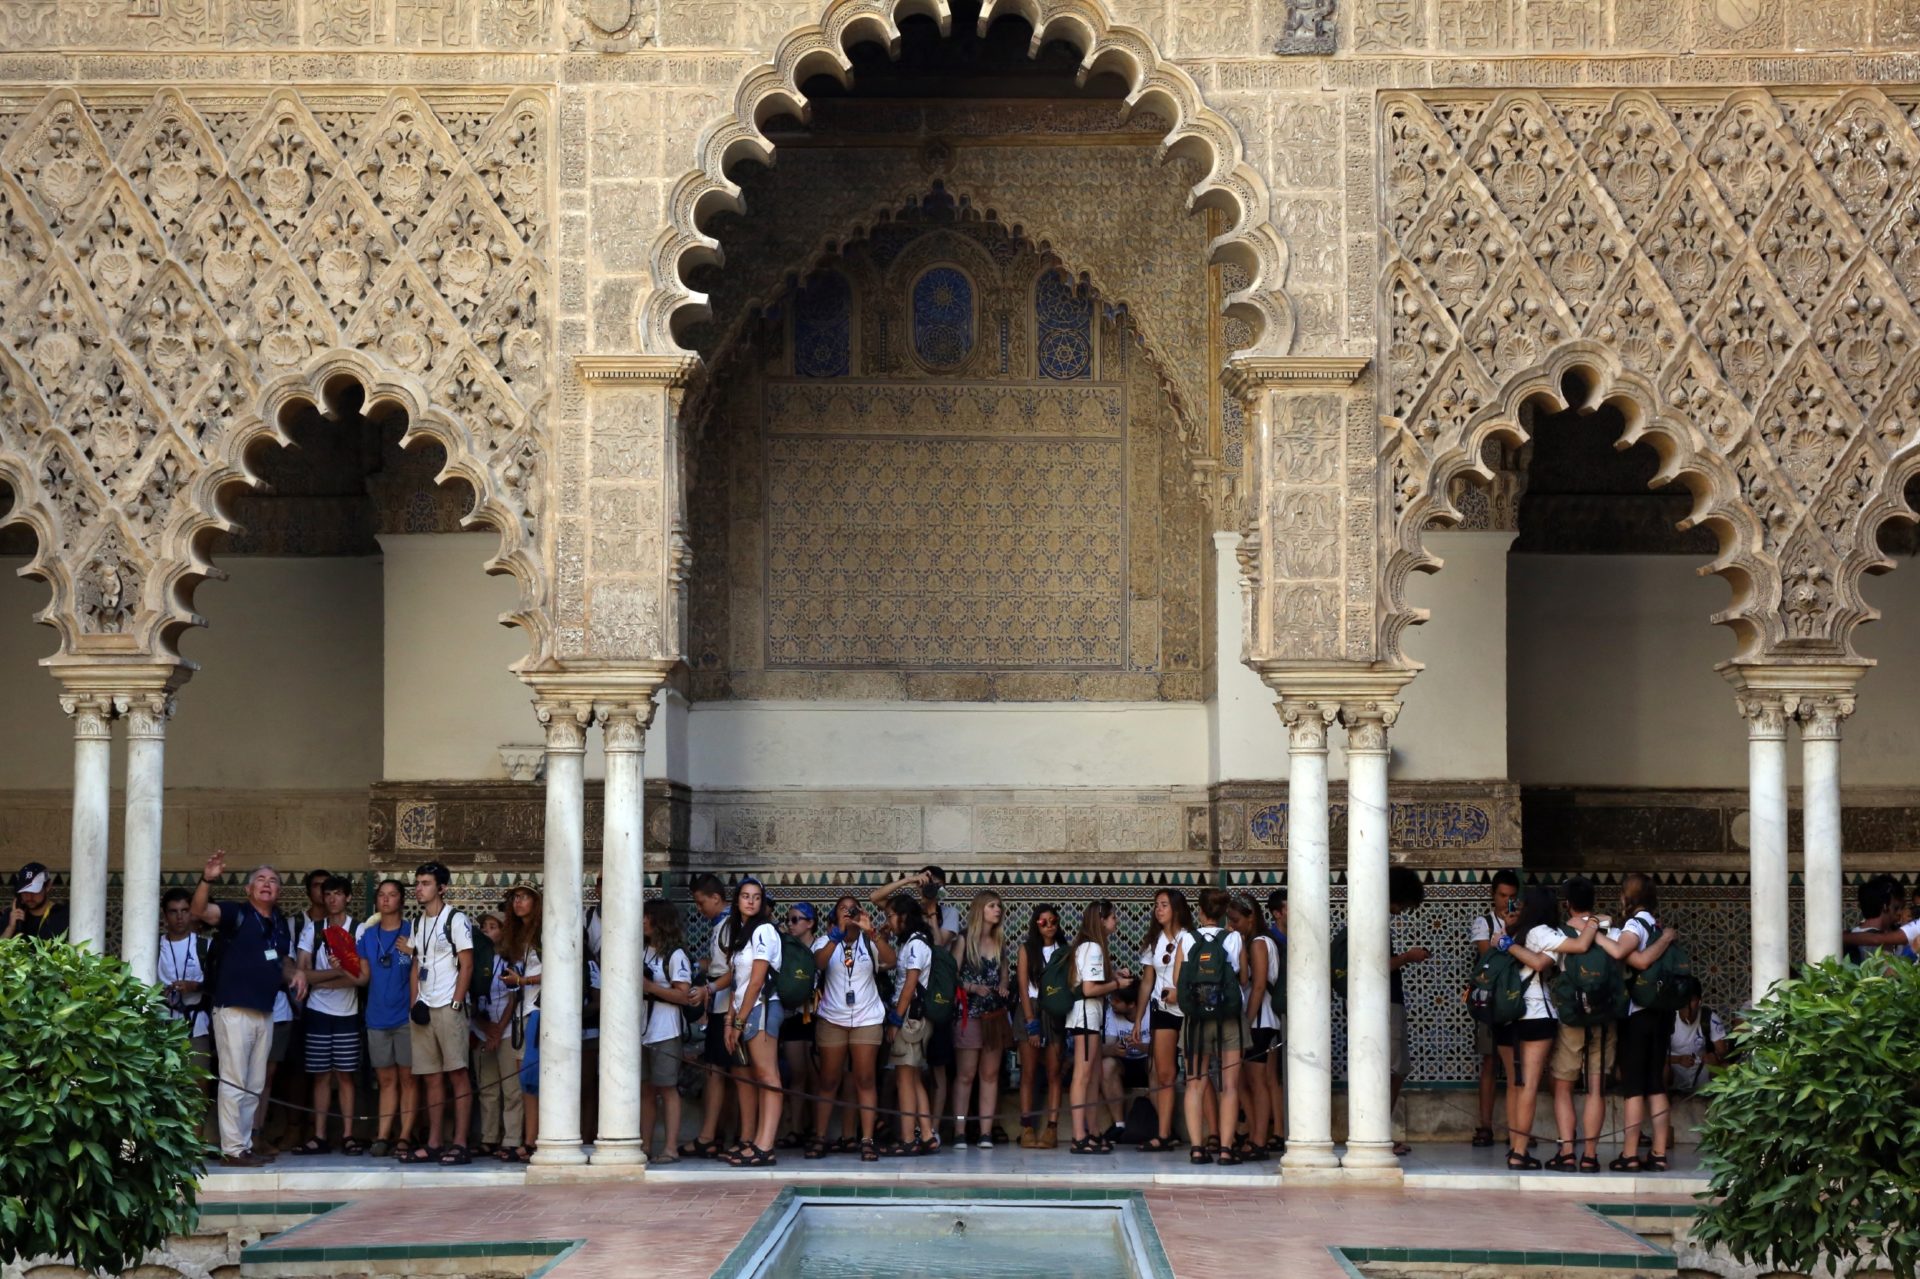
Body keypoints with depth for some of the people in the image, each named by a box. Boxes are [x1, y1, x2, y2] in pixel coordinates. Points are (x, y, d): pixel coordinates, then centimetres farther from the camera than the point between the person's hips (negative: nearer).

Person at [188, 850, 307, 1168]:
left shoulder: (281, 924, 15)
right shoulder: (236, 913, -6)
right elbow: (200, 911, -23)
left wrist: (294, 974, 3)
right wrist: (207, 880, -41)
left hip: (264, 1012, 7)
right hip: (233, 1009, -7)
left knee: (255, 1087, 12)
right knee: (234, 1082, -7)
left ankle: (245, 1146, 19)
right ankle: (231, 1150, -5)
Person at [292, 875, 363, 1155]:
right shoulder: (312, 929, 6)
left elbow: (362, 976, -8)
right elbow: (303, 974, -1)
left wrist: (320, 980, -10)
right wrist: (338, 973, -12)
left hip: (347, 1013, -1)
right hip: (318, 1012, 1)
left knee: (346, 1075, 1)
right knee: (321, 1075, 2)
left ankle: (348, 1135, 3)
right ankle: (319, 1137, 4)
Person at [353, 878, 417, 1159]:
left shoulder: (412, 932, 0)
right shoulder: (366, 933, 10)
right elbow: (364, 976, 13)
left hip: (405, 1017, -3)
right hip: (378, 1017, 3)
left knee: (407, 1078, -2)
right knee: (386, 1080, 5)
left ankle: (404, 1137, 0)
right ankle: (382, 1137, 4)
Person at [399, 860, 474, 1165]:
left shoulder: (456, 920, -3)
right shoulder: (418, 924, 18)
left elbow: (466, 965, -7)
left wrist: (455, 1004, -13)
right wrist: (415, 1003, 6)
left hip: (448, 1006, -7)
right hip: (424, 1010, 7)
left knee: (457, 1074, -7)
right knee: (432, 1078, 7)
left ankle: (459, 1144, -9)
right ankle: (434, 1144, 9)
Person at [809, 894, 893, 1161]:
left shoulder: (870, 942, 7)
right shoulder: (827, 941, 6)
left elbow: (891, 959, -13)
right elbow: (819, 961, -16)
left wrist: (870, 931, -23)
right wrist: (839, 932, -26)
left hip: (867, 1019, 0)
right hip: (832, 1019, 0)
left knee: (865, 1080, -3)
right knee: (828, 1081, 3)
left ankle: (867, 1140, -4)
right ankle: (819, 1138, 5)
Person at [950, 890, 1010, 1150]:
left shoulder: (999, 942, 13)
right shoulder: (964, 939, 0)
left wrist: (1003, 987, 0)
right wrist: (973, 987, -19)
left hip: (996, 1014, 5)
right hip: (970, 1013, -5)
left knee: (991, 1073, 2)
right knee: (966, 1074, -6)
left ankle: (986, 1131, 3)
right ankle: (960, 1131, -6)